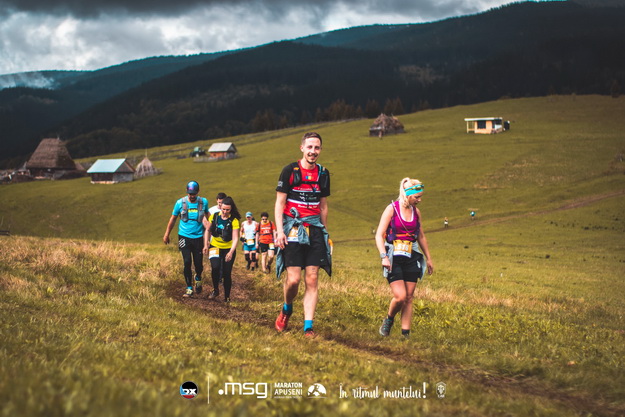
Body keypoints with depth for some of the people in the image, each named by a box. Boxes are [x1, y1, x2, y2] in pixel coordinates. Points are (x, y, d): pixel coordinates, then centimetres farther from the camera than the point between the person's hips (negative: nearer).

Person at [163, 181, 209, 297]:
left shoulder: (203, 202, -1)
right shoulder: (180, 202, -3)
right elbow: (173, 218, 10)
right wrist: (167, 234, 13)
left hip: (198, 237, 1)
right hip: (184, 236, -1)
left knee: (198, 264, 1)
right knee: (187, 262, -9)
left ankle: (198, 278, 34)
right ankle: (189, 288, 3)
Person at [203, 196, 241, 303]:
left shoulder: (234, 221, -14)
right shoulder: (214, 216, -5)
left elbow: (235, 238, -17)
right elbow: (208, 230, 9)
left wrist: (231, 252, -29)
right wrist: (206, 245, 3)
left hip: (228, 249, -1)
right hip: (215, 247, 1)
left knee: (227, 273, -2)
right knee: (215, 267, -24)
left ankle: (227, 297, 16)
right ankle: (215, 290, -2)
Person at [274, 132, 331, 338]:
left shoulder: (323, 174, 11)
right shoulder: (290, 171, -2)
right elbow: (279, 203, -2)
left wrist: (324, 232, 19)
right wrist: (280, 231, -12)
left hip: (315, 230, 4)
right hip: (293, 229, -3)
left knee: (312, 280, -3)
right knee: (293, 279, -9)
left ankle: (308, 327, -3)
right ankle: (286, 310, 22)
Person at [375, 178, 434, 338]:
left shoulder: (416, 212, 10)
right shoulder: (392, 209, -6)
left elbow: (421, 237, 22)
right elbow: (379, 235, -10)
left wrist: (428, 258, 25)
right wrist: (384, 257, -21)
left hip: (411, 258, 5)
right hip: (394, 258, -5)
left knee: (409, 298, 2)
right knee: (400, 296, -13)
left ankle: (406, 333, 7)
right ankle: (389, 320, 15)